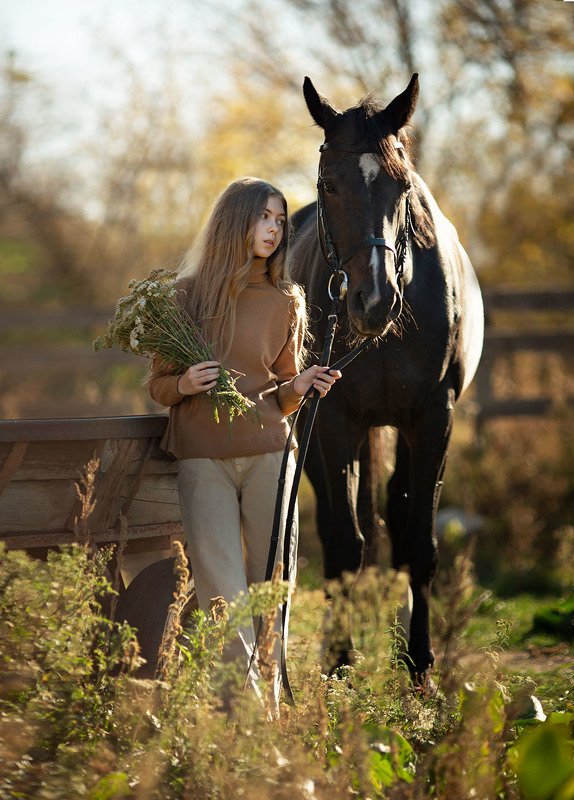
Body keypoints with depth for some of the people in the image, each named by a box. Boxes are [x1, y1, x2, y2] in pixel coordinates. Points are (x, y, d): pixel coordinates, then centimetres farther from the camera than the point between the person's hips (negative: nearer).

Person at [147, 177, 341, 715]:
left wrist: (301, 386, -5)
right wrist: (185, 384, -13)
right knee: (223, 595, -9)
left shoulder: (284, 304, 9)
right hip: (202, 461, -2)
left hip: (267, 455, 2)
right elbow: (157, 385, 8)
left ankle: (271, 703, 12)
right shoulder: (186, 295, 4)